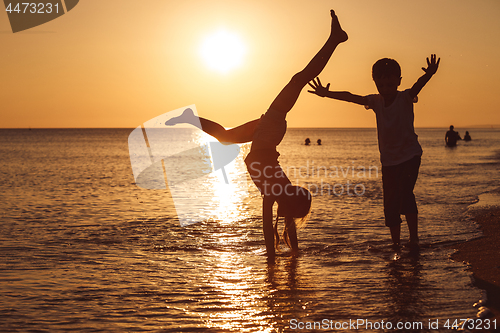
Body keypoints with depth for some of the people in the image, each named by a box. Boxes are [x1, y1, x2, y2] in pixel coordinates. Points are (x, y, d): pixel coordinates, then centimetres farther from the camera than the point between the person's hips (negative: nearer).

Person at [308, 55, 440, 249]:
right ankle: (396, 243, 14)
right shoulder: (375, 101, 1)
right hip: (388, 159, 4)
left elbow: (417, 86, -30)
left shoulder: (405, 98, -10)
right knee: (390, 204, 3)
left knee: (405, 193, -22)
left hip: (410, 155, -4)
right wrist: (327, 94, -19)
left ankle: (414, 238, -10)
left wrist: (428, 75, -51)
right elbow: (351, 97, -7)